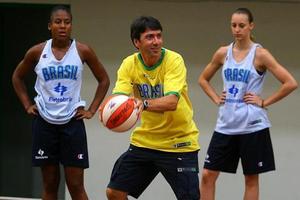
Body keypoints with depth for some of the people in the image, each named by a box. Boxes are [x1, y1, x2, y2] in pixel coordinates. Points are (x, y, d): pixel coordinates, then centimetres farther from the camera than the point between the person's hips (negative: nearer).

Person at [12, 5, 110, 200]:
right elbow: (17, 77, 16)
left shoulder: (83, 51, -4)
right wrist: (27, 105, 8)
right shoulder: (37, 52, -1)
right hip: (45, 122, 1)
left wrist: (92, 110, 2)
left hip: (72, 121, -1)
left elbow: (104, 80, 9)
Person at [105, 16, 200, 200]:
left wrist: (144, 103, -51)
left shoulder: (174, 60, -18)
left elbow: (172, 101, -32)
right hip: (144, 141, 4)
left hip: (179, 142, -4)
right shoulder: (129, 64, -6)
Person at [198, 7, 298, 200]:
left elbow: (290, 83, -13)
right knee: (208, 175, -1)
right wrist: (216, 99, 7)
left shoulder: (260, 54, -7)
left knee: (251, 178, 4)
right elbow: (203, 79, 22)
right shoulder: (223, 53, 5)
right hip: (226, 124, 4)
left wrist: (264, 102, -11)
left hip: (252, 126, -4)